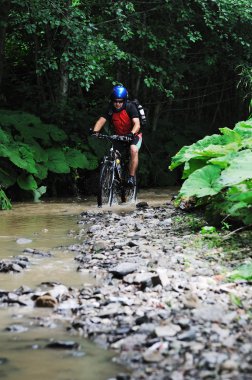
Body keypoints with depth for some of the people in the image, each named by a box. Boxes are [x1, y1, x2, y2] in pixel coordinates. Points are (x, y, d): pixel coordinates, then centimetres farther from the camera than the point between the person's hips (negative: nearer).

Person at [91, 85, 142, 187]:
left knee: (133, 150, -32)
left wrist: (131, 134, -51)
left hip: (133, 136, -4)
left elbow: (137, 124, -31)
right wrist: (95, 131, -42)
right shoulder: (110, 109, -11)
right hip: (118, 137, 4)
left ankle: (132, 177, -26)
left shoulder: (130, 107, -20)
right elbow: (101, 121, -21)